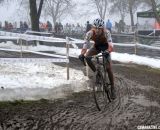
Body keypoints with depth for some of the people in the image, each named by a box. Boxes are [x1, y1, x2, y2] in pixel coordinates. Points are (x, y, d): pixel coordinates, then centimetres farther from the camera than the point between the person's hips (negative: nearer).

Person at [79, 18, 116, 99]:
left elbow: (110, 43, -48)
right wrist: (82, 54, -58)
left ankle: (112, 89, 1)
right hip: (96, 46, 2)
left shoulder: (106, 32, -35)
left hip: (105, 47, -2)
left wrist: (109, 51, -70)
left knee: (108, 68, -12)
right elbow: (85, 44, -39)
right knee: (87, 57, -27)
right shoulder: (90, 33, -31)